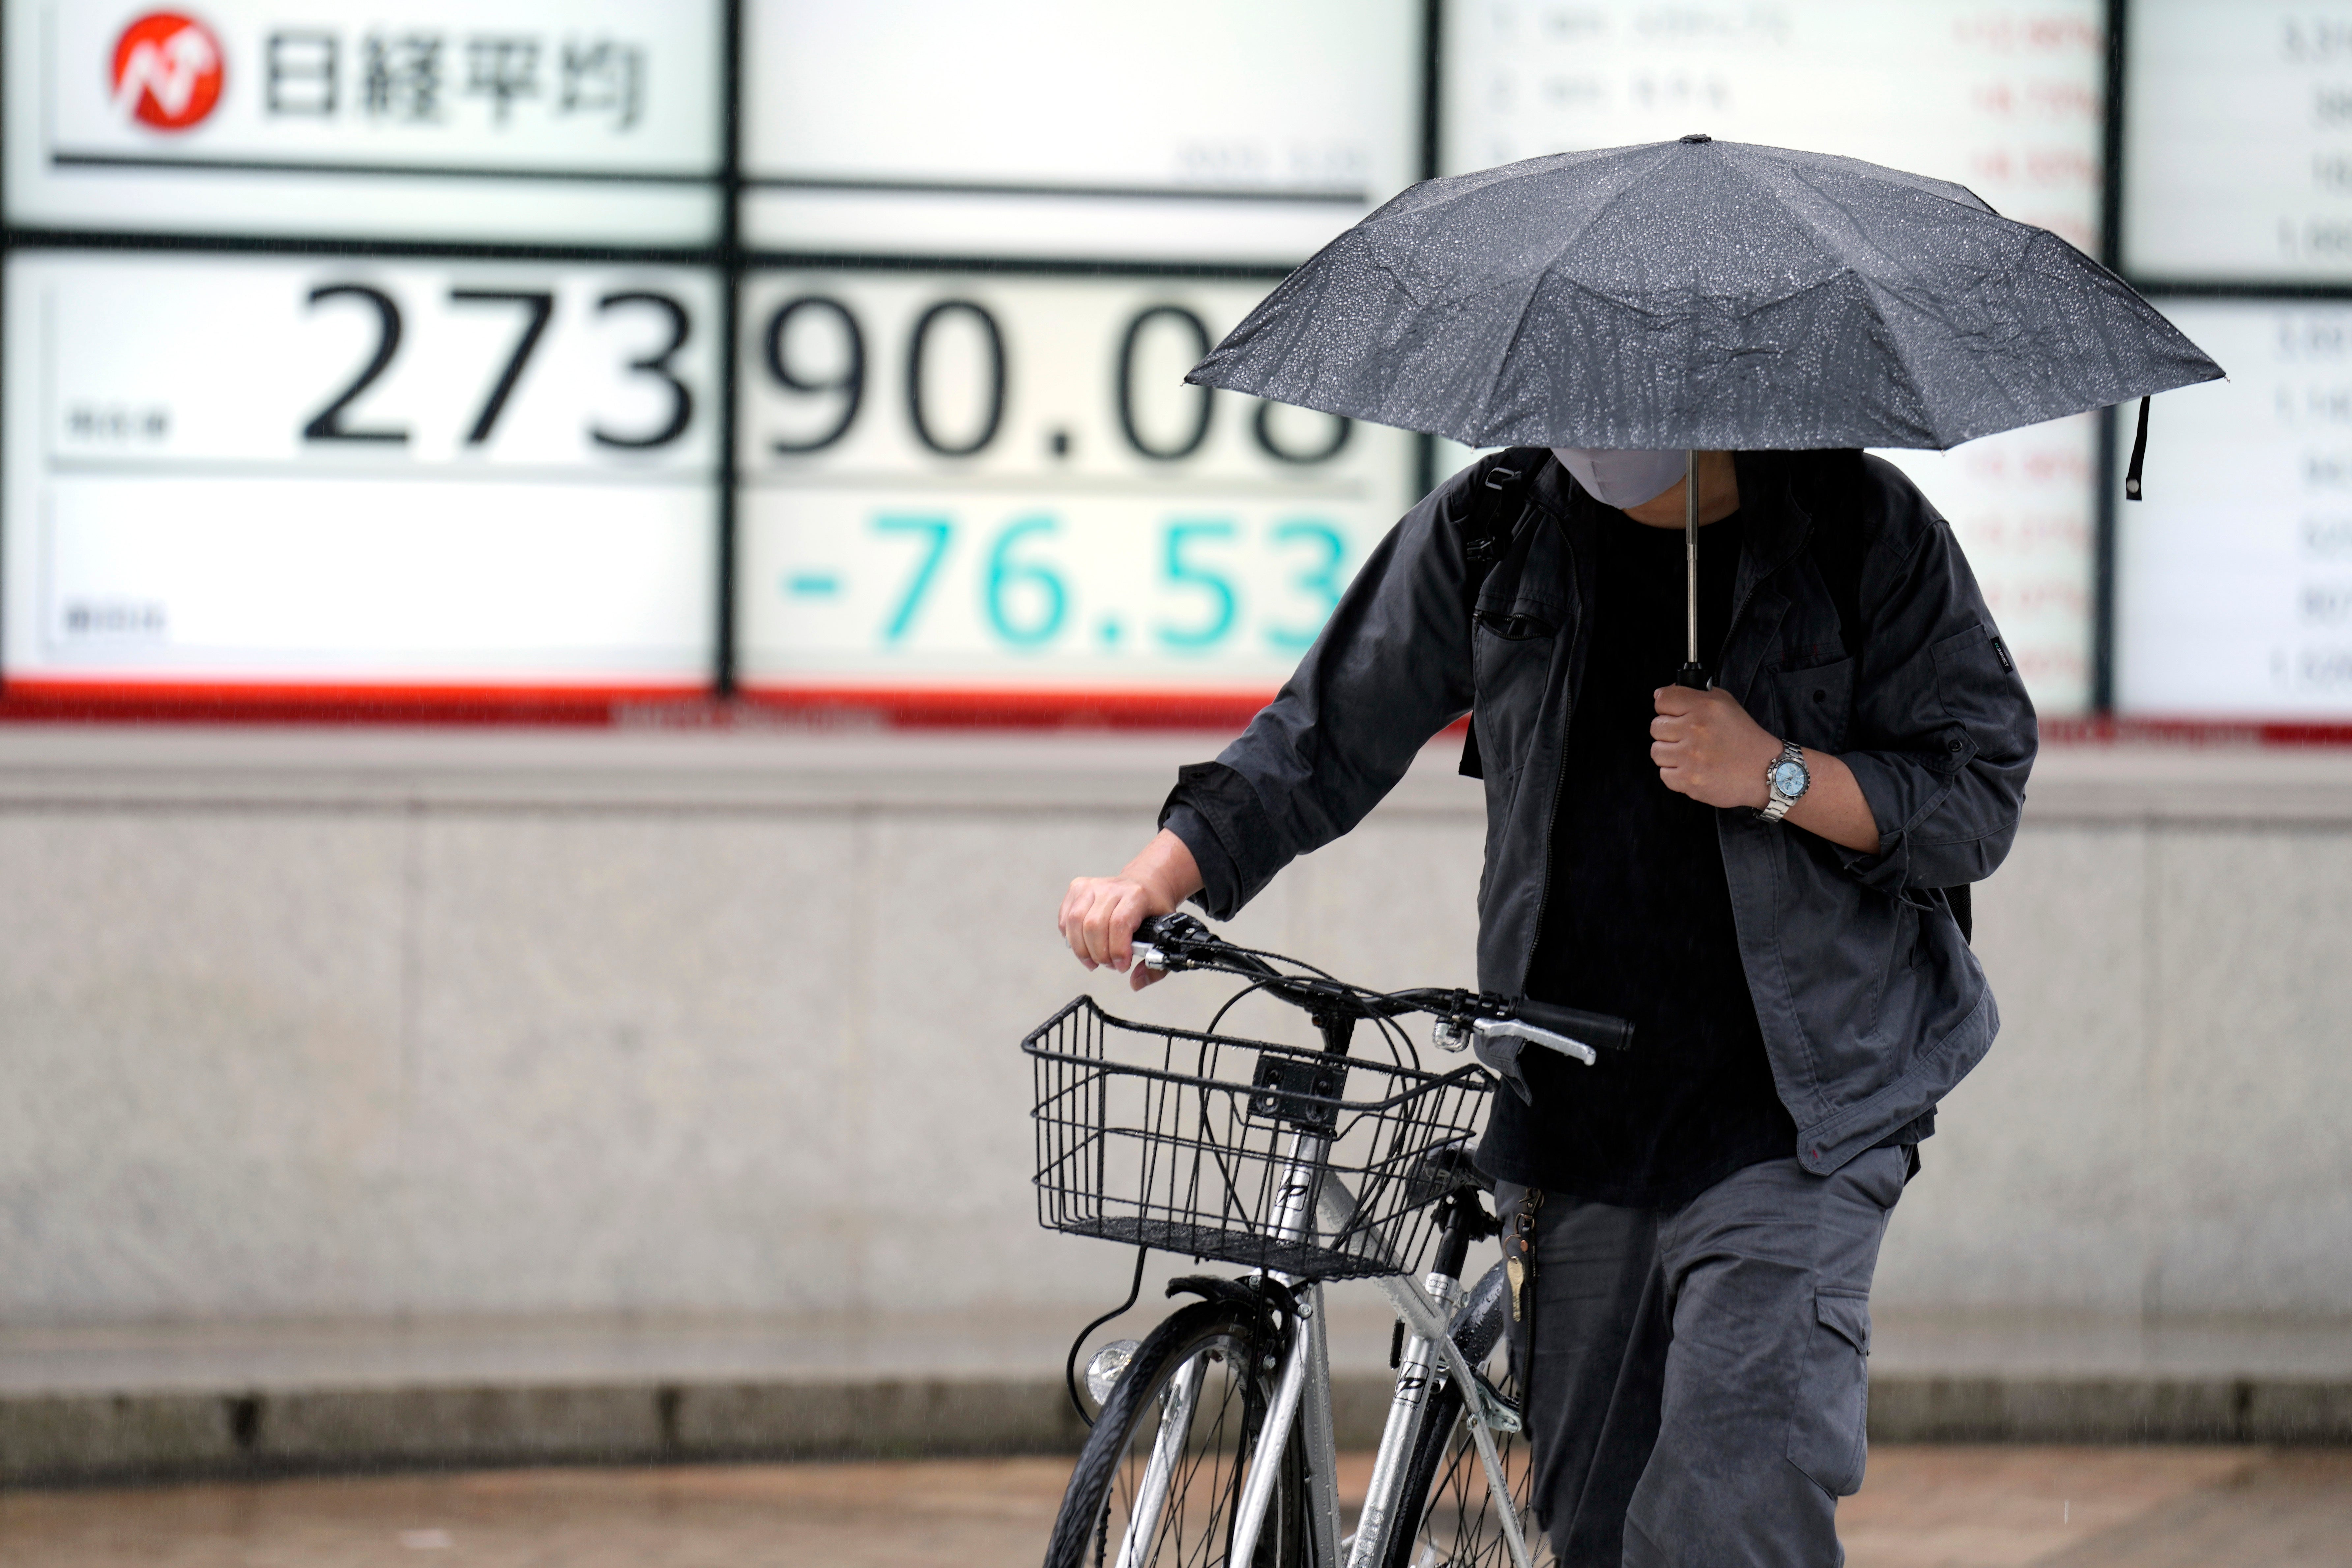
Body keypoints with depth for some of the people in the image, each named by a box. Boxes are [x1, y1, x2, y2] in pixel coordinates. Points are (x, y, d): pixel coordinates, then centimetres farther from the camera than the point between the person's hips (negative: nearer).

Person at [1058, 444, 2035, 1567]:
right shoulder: (1492, 529, 5)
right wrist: (1161, 874, -2)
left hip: (1796, 1113, -4)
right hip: (1576, 1110, 4)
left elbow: (1982, 799, -3)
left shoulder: (1866, 525, -4)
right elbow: (1330, 737, 11)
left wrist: (1776, 777, -17)